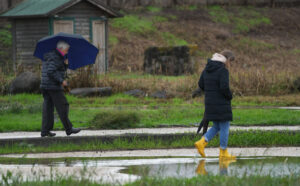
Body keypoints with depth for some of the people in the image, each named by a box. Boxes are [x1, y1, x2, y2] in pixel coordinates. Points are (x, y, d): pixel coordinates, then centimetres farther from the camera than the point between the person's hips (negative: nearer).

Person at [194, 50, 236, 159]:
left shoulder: (207, 69, 9)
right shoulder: (223, 70, -15)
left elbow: (201, 84, 12)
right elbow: (224, 87, -23)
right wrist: (230, 96, -5)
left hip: (210, 103, 8)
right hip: (221, 105, -8)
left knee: (216, 127, 18)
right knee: (225, 128, 3)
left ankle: (202, 143, 1)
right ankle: (223, 152, 7)